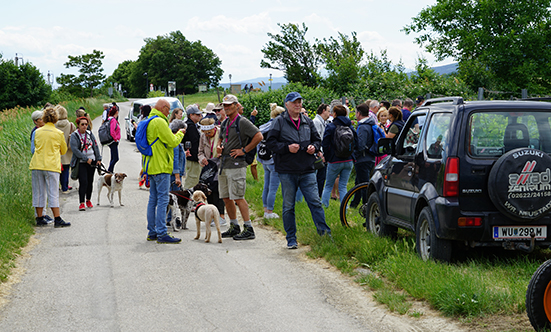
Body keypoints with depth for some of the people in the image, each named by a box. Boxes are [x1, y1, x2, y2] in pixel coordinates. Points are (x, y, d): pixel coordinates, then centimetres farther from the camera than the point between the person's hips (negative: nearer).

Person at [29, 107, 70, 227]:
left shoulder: (37, 132, 5)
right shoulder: (58, 133, -2)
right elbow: (64, 150, 10)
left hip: (36, 165, 3)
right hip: (51, 165, -3)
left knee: (39, 193, 9)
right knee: (53, 193, -3)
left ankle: (39, 218, 14)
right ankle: (57, 219, -4)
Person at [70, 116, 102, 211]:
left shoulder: (90, 134, 8)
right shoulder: (74, 135, -6)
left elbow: (95, 146, 13)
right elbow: (74, 149, -15)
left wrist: (98, 159, 6)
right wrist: (86, 158, -17)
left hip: (92, 161, 5)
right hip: (81, 162, -5)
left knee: (90, 182, 10)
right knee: (83, 182, -13)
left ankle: (88, 200, 27)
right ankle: (82, 203, -11)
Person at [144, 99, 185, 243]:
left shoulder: (149, 121, 18)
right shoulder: (159, 122, -14)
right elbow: (172, 142, -15)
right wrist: (180, 134, 3)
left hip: (151, 166, 10)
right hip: (161, 166, -10)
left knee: (153, 199, 12)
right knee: (162, 200, -10)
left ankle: (152, 232, 16)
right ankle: (162, 234, -11)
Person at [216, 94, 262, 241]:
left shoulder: (242, 122, -10)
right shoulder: (225, 123, 16)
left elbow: (259, 136, -18)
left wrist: (244, 150, -16)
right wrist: (219, 146, 8)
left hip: (236, 165, -9)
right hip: (224, 164, 9)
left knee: (238, 197, -11)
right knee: (226, 197, 11)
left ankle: (248, 229, -7)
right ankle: (234, 227, 22)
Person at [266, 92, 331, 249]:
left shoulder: (308, 122, 13)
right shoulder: (279, 122, 1)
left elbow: (317, 139, 22)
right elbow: (271, 142, -4)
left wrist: (314, 147, -1)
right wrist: (287, 148, -17)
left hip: (307, 171, 2)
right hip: (287, 171, -2)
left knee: (315, 202, -4)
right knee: (288, 207, 4)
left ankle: (325, 233, -1)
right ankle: (291, 239, 13)